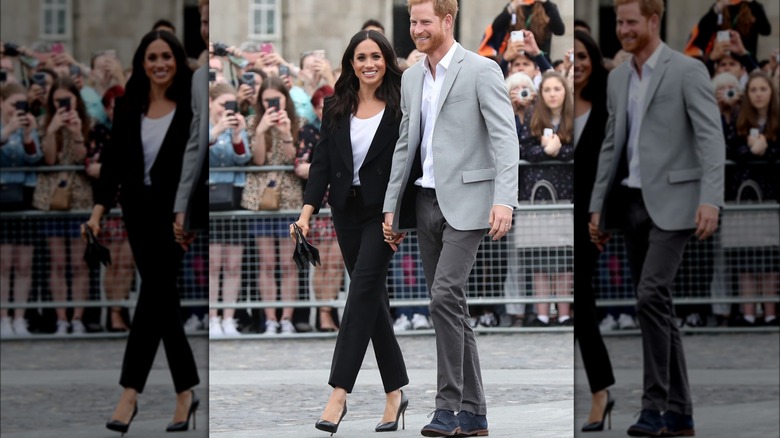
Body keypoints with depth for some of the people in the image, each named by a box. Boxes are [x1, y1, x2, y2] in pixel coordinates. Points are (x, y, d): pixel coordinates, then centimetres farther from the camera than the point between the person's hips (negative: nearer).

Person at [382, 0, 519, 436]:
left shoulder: (481, 70, -7)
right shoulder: (412, 78, 15)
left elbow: (505, 138, -13)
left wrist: (505, 199, -24)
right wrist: (392, 206, 16)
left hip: (465, 202, -7)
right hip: (425, 201, 7)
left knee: (445, 295, -18)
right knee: (450, 304, 8)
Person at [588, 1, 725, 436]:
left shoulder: (688, 71, -7)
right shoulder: (618, 78, 14)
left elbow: (712, 138, -14)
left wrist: (710, 199, -25)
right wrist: (598, 206, 15)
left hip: (671, 202, -7)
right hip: (632, 202, 7)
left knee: (651, 296, -18)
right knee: (656, 304, 8)